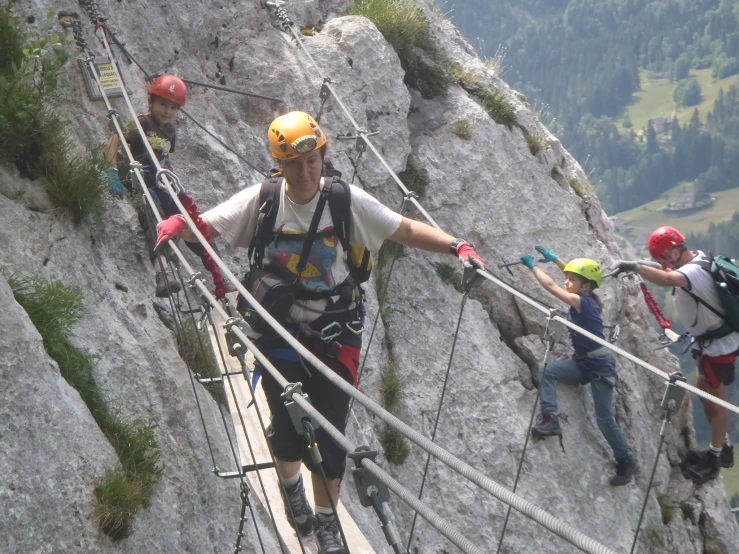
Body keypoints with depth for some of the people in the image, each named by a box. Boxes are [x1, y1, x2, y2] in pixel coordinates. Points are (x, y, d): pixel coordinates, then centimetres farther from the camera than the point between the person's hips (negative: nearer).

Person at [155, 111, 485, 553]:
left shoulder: (347, 200, -9)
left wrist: (456, 245, -17)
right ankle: (291, 484, 40)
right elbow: (205, 227, -9)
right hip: (281, 329, 0)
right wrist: (178, 224, -32)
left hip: (336, 332, 0)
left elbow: (406, 231, -4)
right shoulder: (261, 200, -9)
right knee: (289, 422, 2)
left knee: (330, 428, 0)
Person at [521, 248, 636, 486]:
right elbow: (576, 274, 21)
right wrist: (554, 259, 19)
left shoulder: (582, 302, -21)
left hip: (600, 366, -8)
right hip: (582, 363, 8)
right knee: (547, 371, -17)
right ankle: (550, 417, -19)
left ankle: (626, 460, 12)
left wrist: (532, 265, -12)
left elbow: (550, 286, -22)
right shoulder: (585, 297, 2)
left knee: (604, 418, -3)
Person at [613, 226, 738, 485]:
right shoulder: (697, 260, -1)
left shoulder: (694, 272, -32)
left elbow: (667, 279, -53)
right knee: (706, 393, 20)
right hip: (710, 340, 10)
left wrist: (635, 266, -54)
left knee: (716, 399, 4)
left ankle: (715, 457, 18)